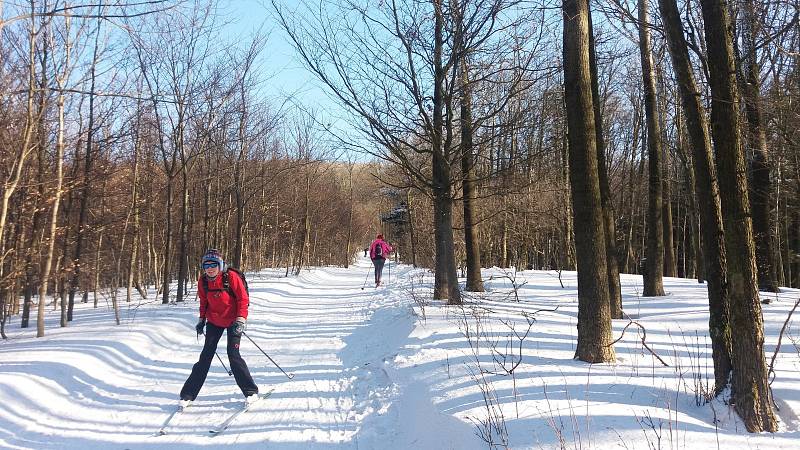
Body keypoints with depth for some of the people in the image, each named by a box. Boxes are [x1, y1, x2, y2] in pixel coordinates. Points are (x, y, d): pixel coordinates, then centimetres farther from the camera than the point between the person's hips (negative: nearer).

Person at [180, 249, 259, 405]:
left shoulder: (231, 277, -18)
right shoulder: (203, 281, -4)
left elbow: (243, 299, -14)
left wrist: (240, 320, -20)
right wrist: (202, 319, 10)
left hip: (233, 321, -4)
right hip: (214, 321, 4)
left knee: (233, 354, -11)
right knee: (206, 355, 2)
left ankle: (251, 391, 1)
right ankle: (188, 394, 9)